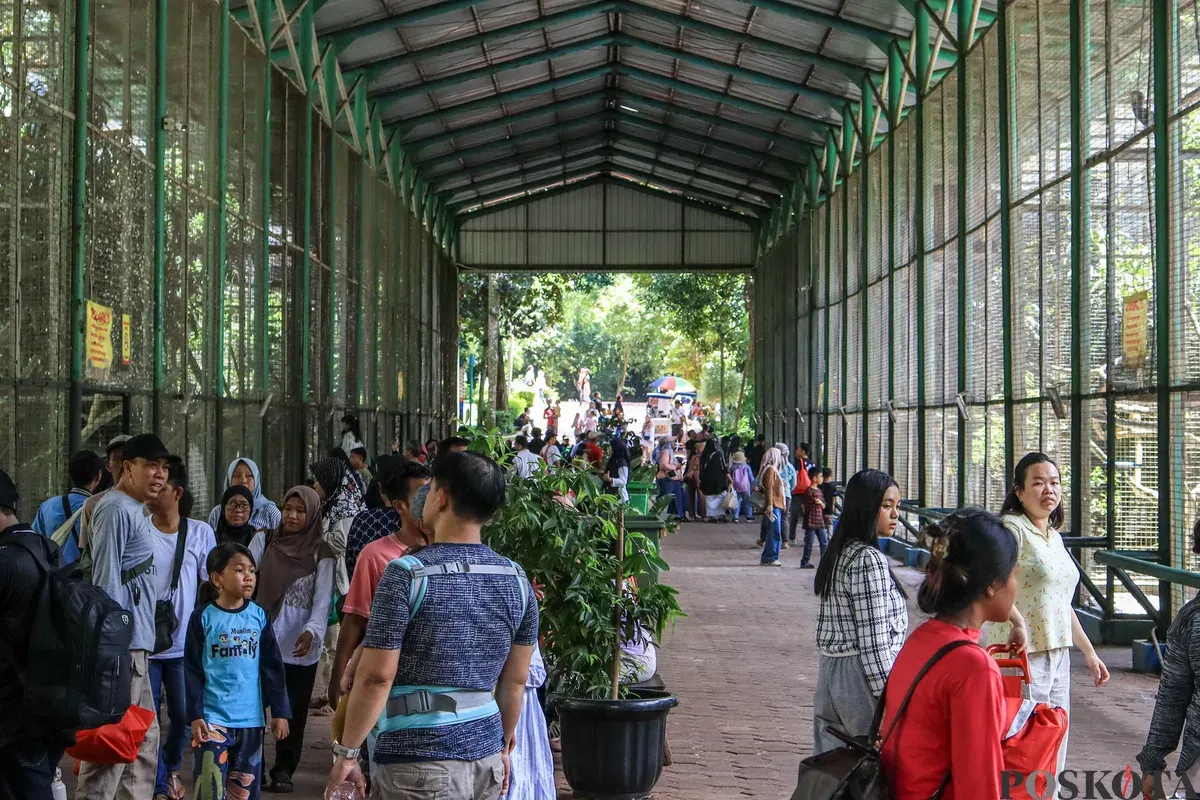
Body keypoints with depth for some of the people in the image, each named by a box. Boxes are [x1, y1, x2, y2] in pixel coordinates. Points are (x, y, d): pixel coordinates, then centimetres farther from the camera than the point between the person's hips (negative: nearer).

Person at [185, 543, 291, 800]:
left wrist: (279, 712, 5)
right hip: (213, 718, -3)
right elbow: (193, 672, -2)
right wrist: (195, 716, -7)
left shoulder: (259, 615, 4)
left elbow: (273, 667, 7)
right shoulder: (203, 618, -4)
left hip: (251, 718, 3)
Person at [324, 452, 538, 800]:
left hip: (418, 761, -5)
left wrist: (346, 752, -5)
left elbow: (376, 676, -14)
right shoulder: (517, 580, 3)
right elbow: (515, 680, 10)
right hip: (486, 758, 5)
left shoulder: (407, 574, -12)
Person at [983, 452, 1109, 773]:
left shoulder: (1055, 537, 15)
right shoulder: (1012, 528, -12)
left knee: (1054, 754, 12)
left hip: (1058, 657, 9)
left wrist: (1089, 652, 25)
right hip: (1021, 655, -8)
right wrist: (1017, 621, -41)